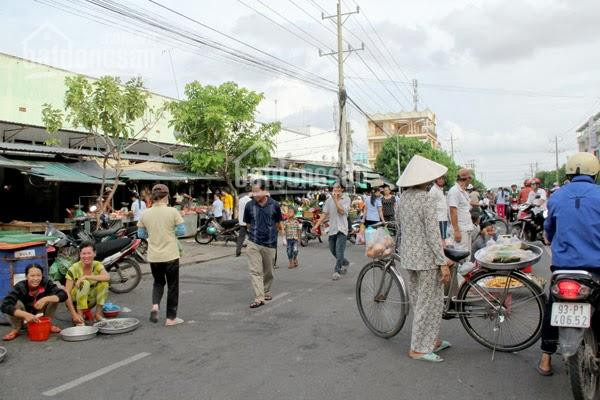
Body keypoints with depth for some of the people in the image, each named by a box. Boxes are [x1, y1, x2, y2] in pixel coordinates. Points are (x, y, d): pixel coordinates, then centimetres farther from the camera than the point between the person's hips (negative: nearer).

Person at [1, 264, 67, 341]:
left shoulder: (46, 283, -21)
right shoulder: (20, 287, -26)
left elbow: (63, 295, -28)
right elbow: (4, 306, -37)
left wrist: (46, 299, -43)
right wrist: (26, 315, -47)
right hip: (25, 318, -1)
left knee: (54, 297, -20)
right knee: (15, 302, -29)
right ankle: (16, 330, -7)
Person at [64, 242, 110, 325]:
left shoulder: (98, 265, -11)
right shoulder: (74, 269, -19)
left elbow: (107, 277, -32)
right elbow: (67, 293, -23)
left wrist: (86, 277, -39)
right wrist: (74, 314, -32)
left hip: (89, 301, 3)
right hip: (74, 302, -3)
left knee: (104, 282, -22)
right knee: (84, 283, -31)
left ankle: (98, 314, -14)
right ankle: (79, 316, -25)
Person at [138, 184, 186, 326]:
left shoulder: (145, 214, -1)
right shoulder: (172, 212, -10)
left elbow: (141, 234, 5)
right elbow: (181, 231, -8)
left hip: (153, 256, 3)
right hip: (170, 255, -3)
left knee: (158, 282, 23)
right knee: (172, 285, 11)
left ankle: (155, 305, -2)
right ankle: (171, 317, 16)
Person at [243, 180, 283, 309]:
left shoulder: (274, 205, -4)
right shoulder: (249, 205, -3)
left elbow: (279, 223, 9)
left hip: (270, 243, 1)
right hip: (254, 243, 0)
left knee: (268, 271, 14)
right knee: (255, 271, -8)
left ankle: (266, 292, 35)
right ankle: (259, 298, -7)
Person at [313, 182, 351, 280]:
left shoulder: (346, 199, -4)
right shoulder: (329, 200, 7)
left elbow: (341, 211, -17)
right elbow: (325, 214, 8)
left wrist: (335, 199, -17)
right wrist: (317, 225, 2)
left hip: (342, 229, -5)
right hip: (332, 228, 5)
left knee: (339, 251, -9)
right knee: (333, 250, 13)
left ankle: (337, 271, -2)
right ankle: (345, 263, 36)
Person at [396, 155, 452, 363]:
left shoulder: (404, 197, 6)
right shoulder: (426, 199, -18)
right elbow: (433, 233, -20)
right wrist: (443, 263, -17)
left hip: (408, 255, 8)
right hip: (426, 256, -8)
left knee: (418, 300, 17)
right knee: (430, 302, 4)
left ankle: (432, 340, 31)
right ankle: (419, 348, 11)